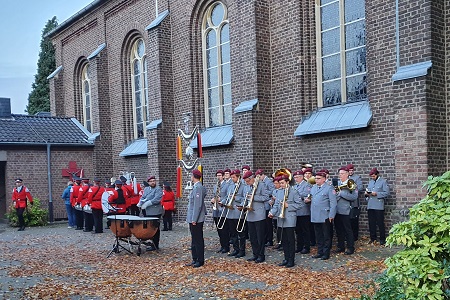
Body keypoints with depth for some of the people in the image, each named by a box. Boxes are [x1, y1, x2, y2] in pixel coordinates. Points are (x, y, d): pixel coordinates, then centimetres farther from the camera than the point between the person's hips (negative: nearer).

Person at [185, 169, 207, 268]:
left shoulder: (198, 188, -18)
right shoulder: (196, 187, 12)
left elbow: (198, 205, -22)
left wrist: (194, 219, -21)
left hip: (196, 220, -10)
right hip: (192, 219, 10)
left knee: (198, 240, -1)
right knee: (194, 240, 16)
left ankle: (200, 260, 8)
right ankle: (195, 259, 24)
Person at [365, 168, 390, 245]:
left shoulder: (383, 181, -1)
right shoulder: (370, 181, 18)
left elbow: (386, 192, -8)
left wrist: (377, 194, -17)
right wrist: (366, 193, 0)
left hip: (379, 206, -6)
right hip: (370, 206, 6)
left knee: (380, 223, -1)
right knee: (371, 223, 9)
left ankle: (382, 239, 8)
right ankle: (373, 238, 18)